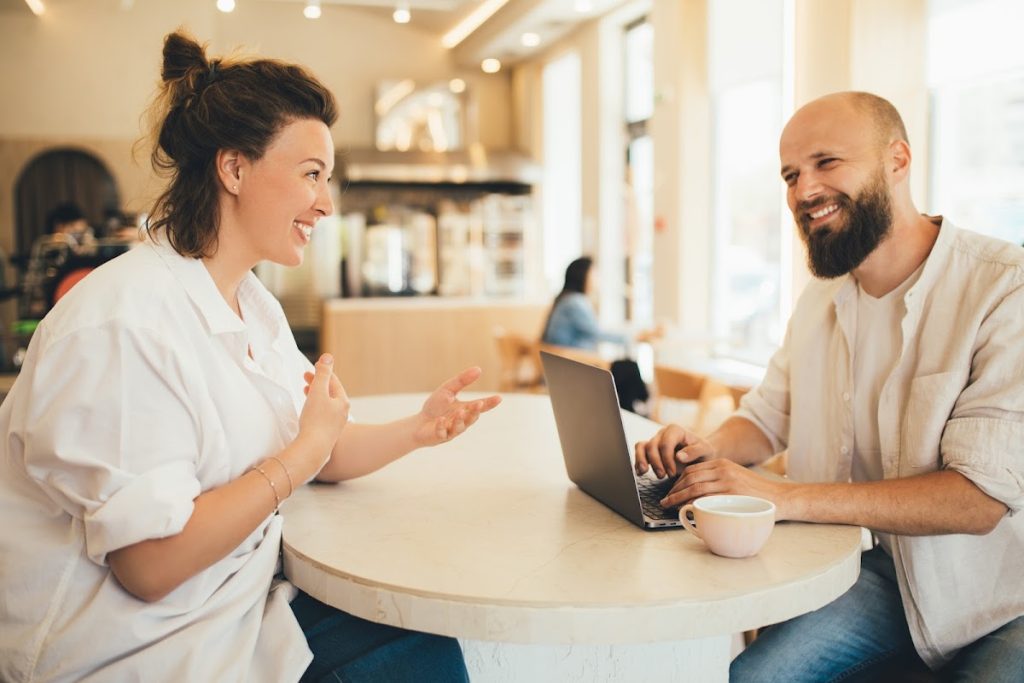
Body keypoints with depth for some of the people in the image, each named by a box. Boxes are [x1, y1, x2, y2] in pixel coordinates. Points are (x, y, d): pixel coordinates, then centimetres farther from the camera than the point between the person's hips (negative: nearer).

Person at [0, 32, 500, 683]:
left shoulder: (256, 305, 7)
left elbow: (323, 452, 7)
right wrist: (308, 447, -19)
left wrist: (416, 429, -11)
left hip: (240, 603, 8)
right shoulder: (124, 324, -24)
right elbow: (150, 566, -24)